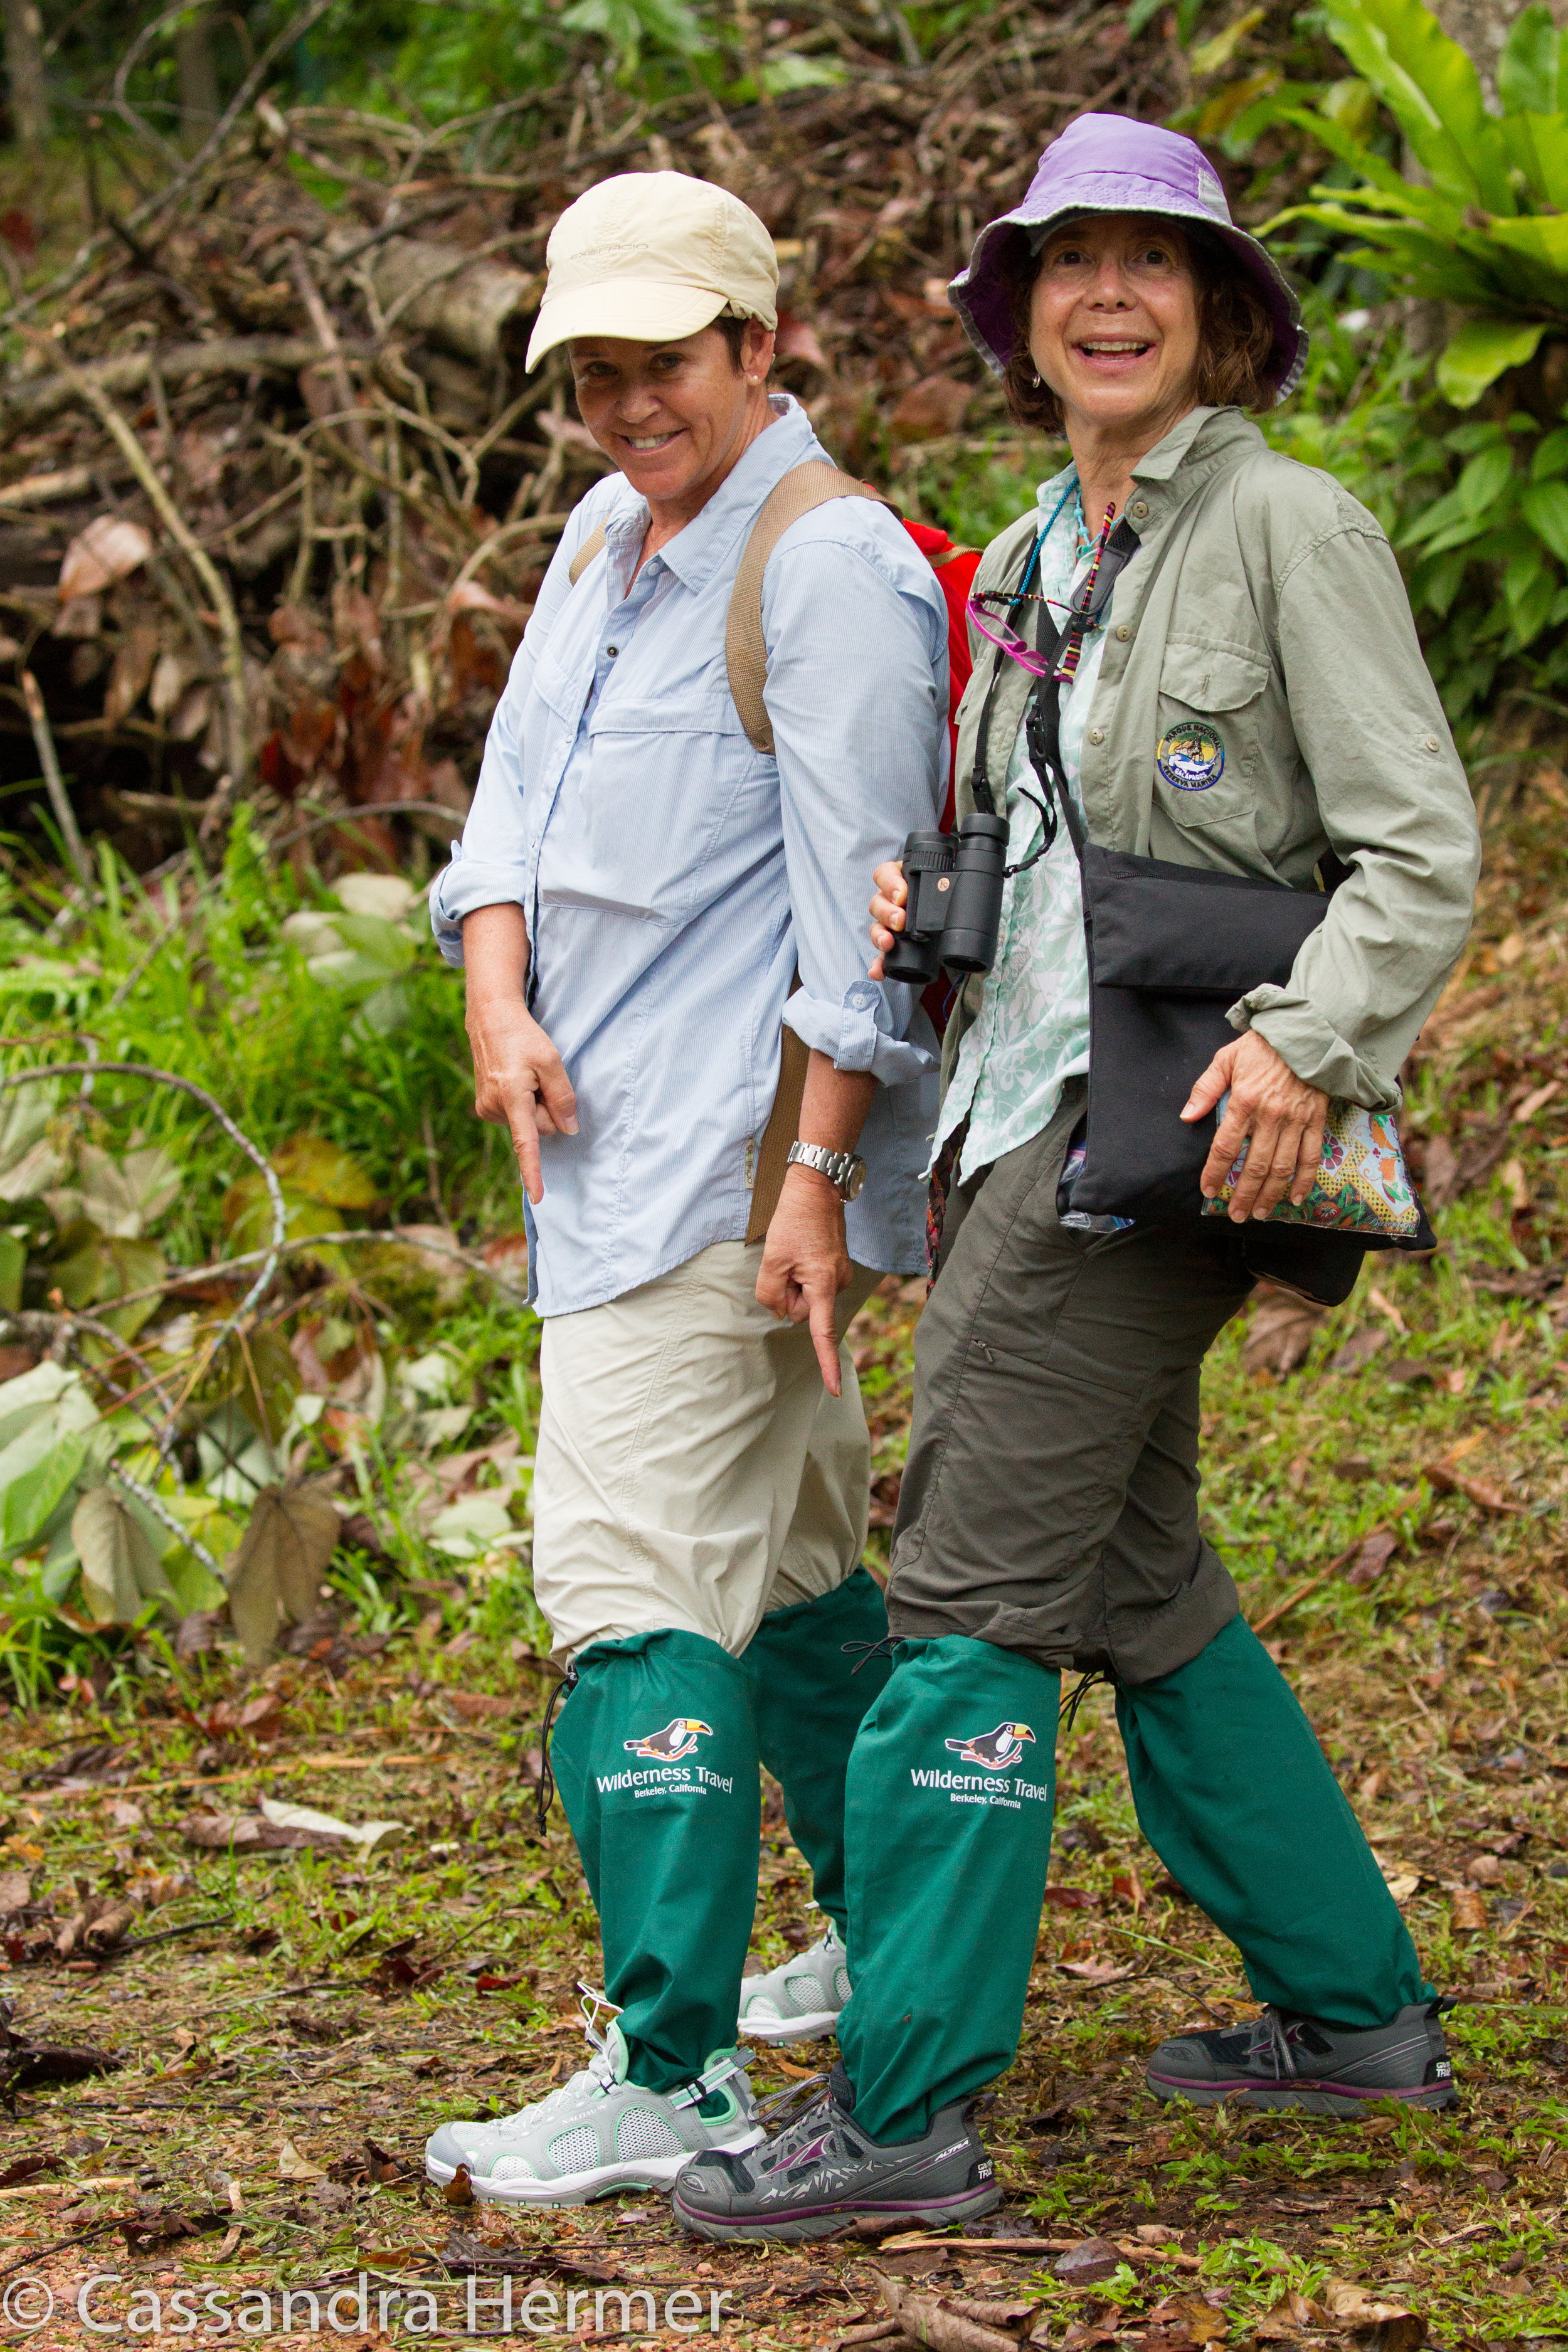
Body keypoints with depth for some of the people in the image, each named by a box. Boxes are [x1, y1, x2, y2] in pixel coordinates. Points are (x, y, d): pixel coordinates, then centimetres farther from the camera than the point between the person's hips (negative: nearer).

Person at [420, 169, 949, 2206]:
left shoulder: (827, 563, -13)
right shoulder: (606, 534, 15)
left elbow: (859, 899, -17)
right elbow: (518, 796, 13)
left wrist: (820, 1172, -19)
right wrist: (499, 995, -6)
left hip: (733, 1164, -10)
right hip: (620, 1147, 10)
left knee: (637, 1579, -14)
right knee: (785, 1559, 20)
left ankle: (673, 2075, -14)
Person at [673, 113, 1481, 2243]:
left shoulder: (1288, 525, -8)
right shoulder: (1028, 559, 16)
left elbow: (1421, 846, -12)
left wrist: (1309, 1037, -28)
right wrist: (924, 897, 3)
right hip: (1031, 1106, 9)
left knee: (975, 1584, -10)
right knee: (1137, 1582, 16)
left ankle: (908, 2106, -6)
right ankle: (1358, 2008, 27)